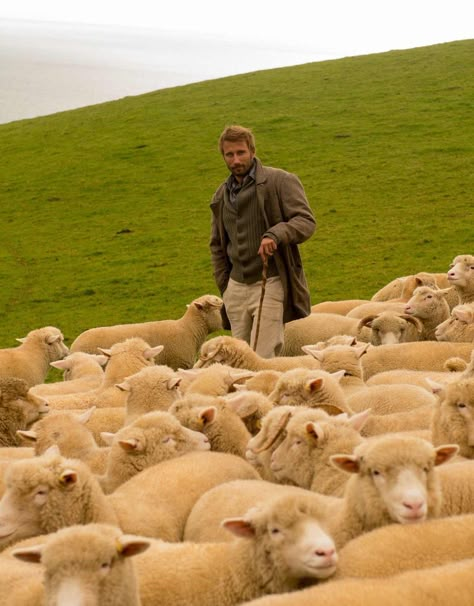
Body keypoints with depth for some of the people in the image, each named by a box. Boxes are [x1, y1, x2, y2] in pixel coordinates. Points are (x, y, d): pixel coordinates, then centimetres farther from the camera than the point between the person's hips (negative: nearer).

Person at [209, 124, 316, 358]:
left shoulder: (280, 181, -2)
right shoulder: (221, 196, 15)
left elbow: (306, 221, -10)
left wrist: (275, 235, -28)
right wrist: (224, 287, 15)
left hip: (271, 284, -6)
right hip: (237, 287, 6)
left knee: (263, 359, -13)